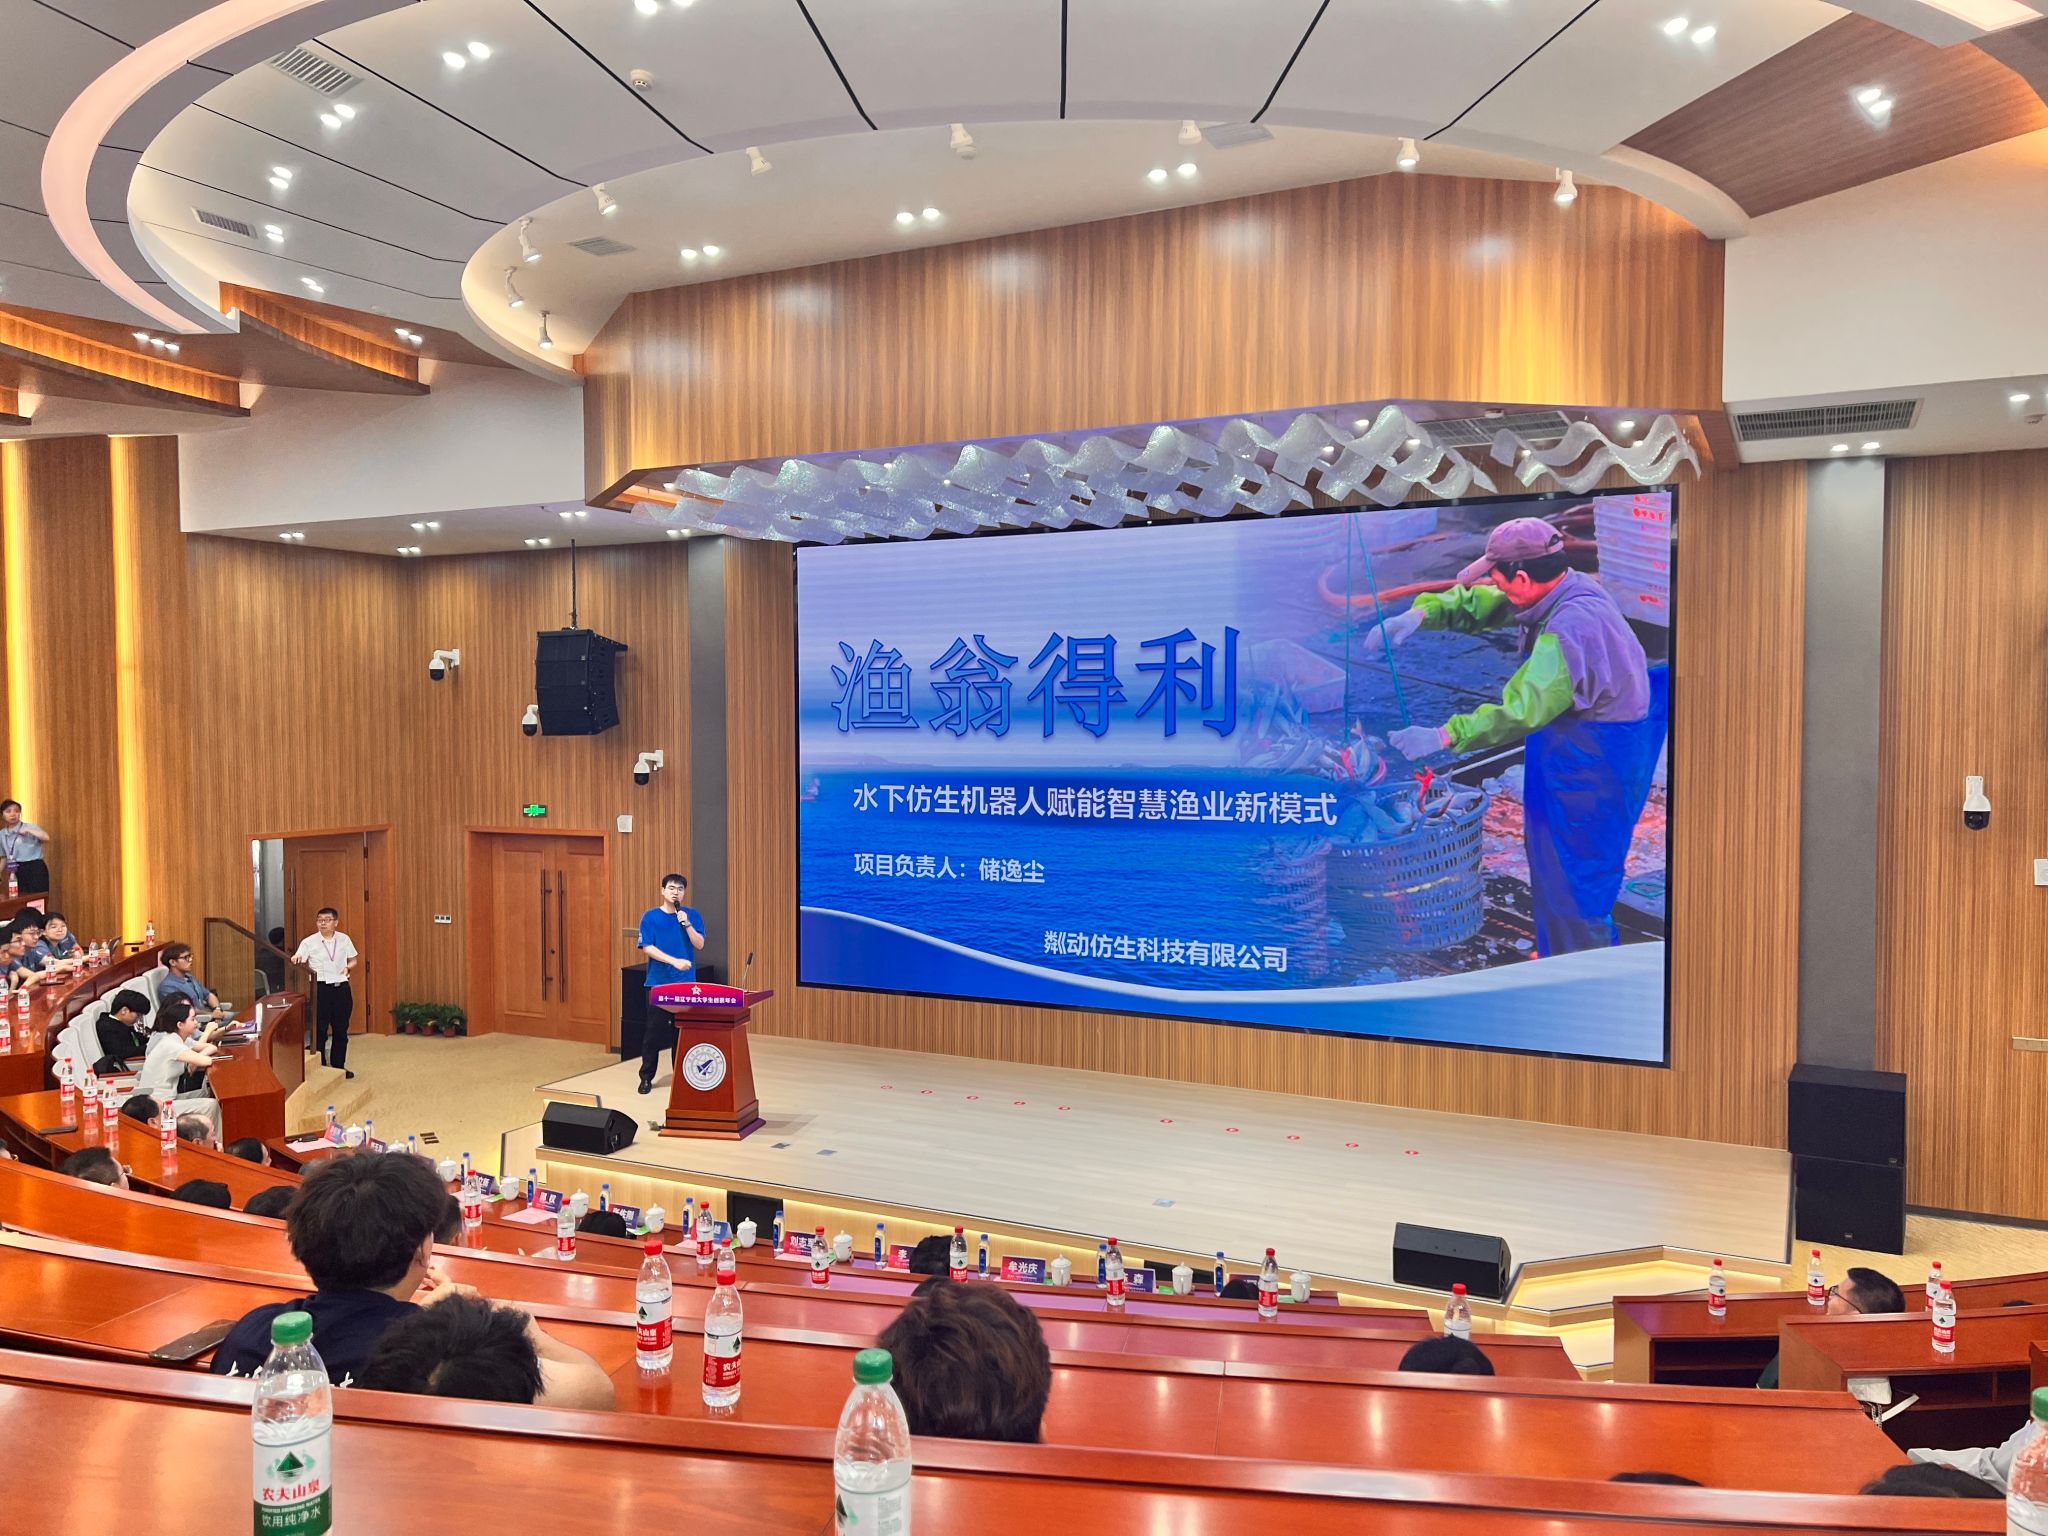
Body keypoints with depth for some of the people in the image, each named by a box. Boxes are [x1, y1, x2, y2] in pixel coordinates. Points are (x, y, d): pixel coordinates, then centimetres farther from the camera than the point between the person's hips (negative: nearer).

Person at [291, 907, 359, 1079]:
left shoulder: (344, 939, 4)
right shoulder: (309, 942, -5)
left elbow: (353, 960, 16)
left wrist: (348, 967, -5)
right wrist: (295, 960, -35)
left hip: (342, 988, 3)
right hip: (321, 989, -3)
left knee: (341, 1030, 10)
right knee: (319, 1030, 1)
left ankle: (339, 1066, 22)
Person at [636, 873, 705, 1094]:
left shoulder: (693, 915, 5)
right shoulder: (650, 917, 0)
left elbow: (699, 944, -2)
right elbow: (647, 948, -8)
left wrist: (687, 924, -16)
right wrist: (675, 961, -18)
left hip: (686, 983, 2)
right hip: (658, 982, -1)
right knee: (654, 1031, 1)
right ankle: (646, 1077, 11)